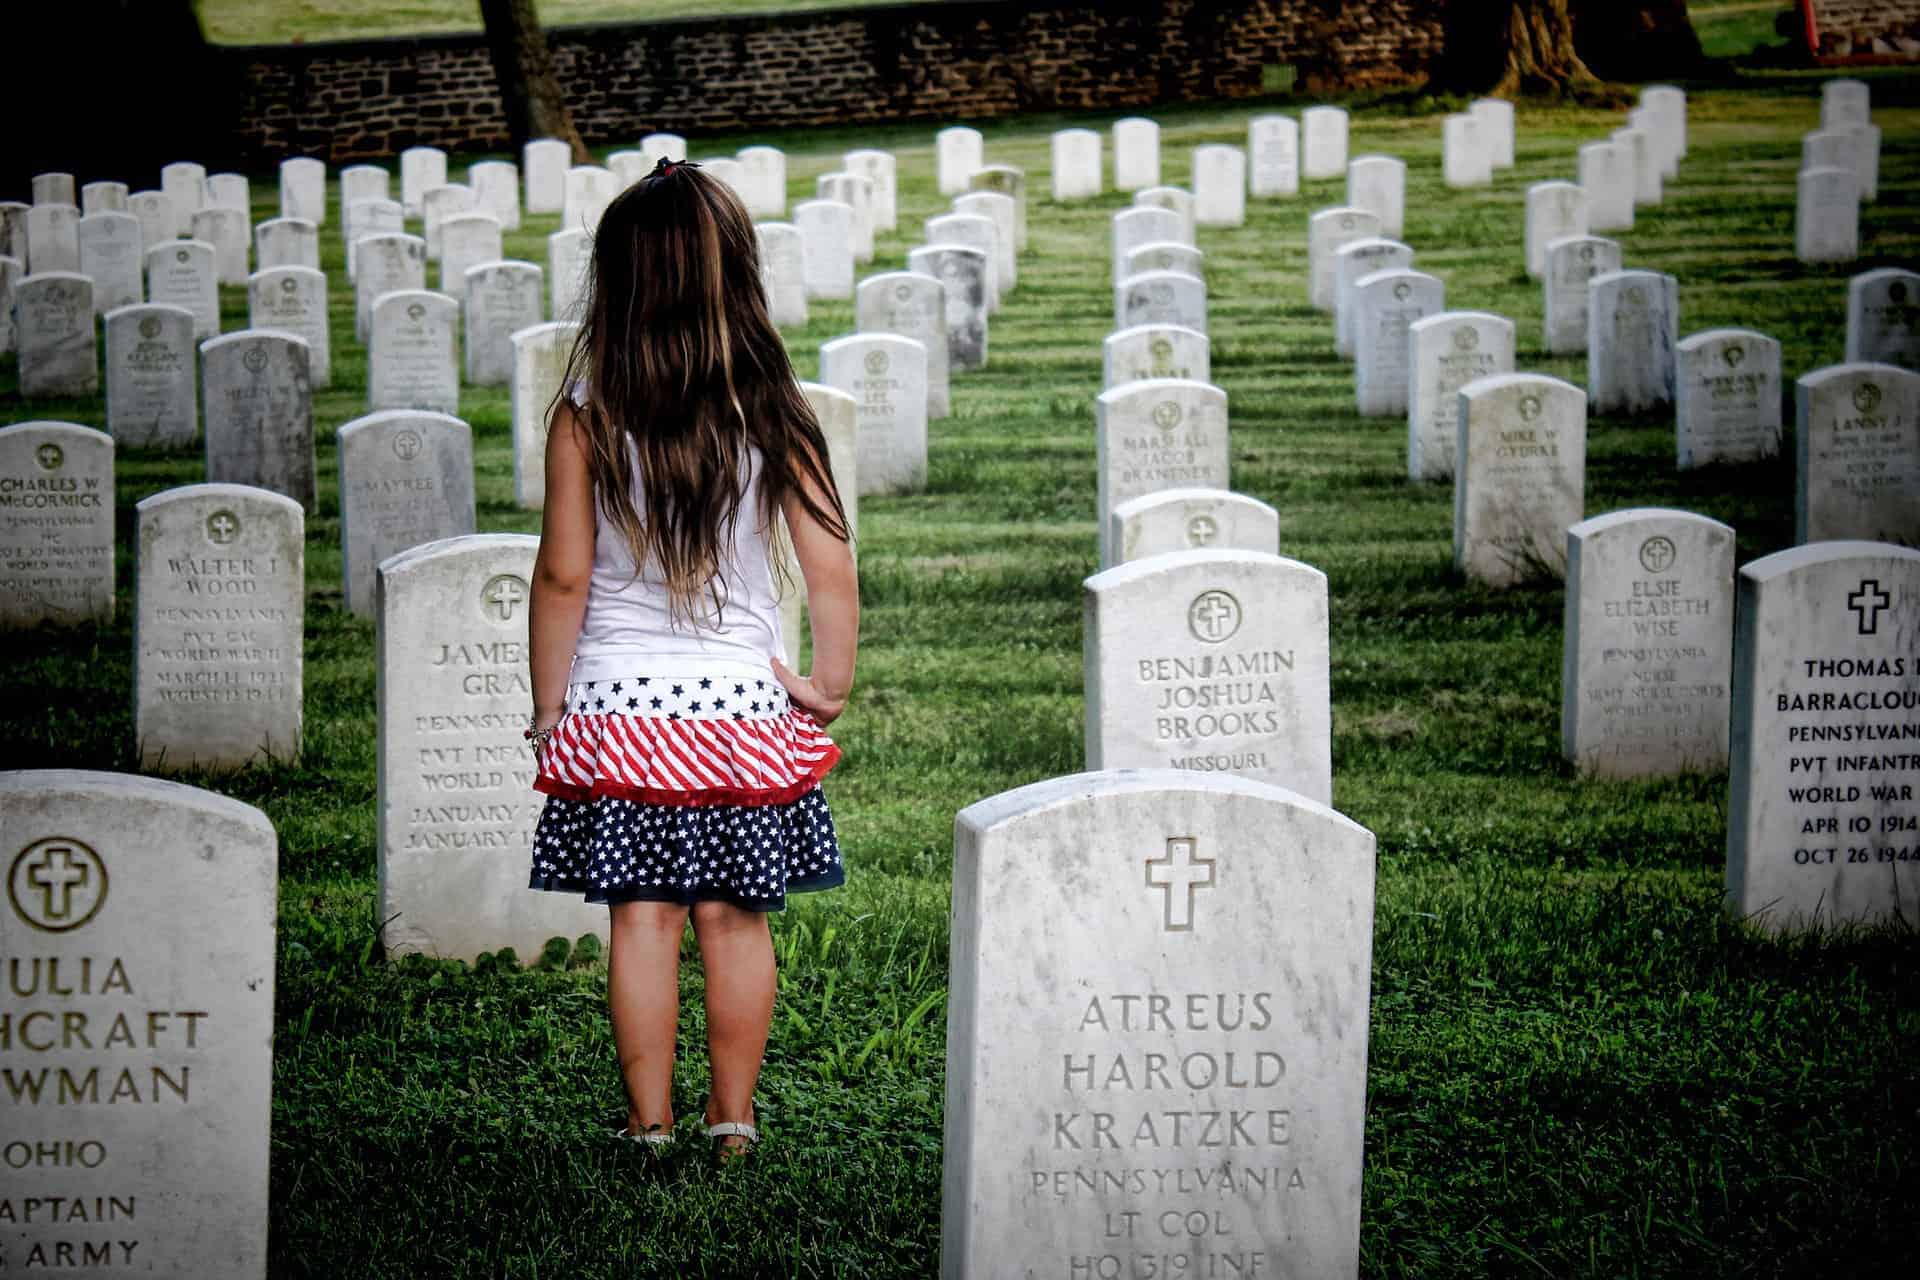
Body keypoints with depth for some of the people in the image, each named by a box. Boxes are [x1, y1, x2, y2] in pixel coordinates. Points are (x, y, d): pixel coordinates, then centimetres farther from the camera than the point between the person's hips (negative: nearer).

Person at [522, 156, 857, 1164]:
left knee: (642, 916, 4)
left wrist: (547, 706, 4)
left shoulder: (588, 412, -7)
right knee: (735, 915, 8)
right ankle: (734, 1118, 12)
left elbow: (563, 573, -6)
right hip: (744, 698, 1)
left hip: (619, 702, -1)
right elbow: (831, 570, -4)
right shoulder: (772, 412, -4)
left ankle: (649, 1122, 7)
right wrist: (831, 684, 9)